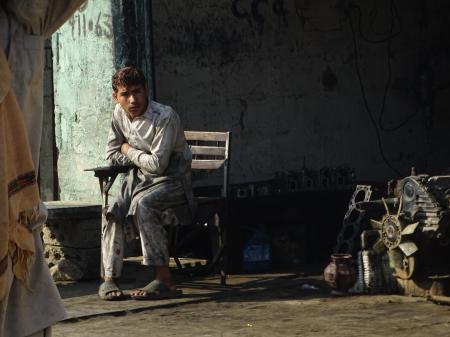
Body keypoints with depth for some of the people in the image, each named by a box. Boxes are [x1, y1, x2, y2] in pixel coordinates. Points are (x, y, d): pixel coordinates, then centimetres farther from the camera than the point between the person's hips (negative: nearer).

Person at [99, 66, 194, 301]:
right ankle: (109, 278, -15)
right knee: (114, 213, -17)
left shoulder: (165, 117, -21)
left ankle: (164, 280, -35)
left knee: (142, 204, -33)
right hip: (141, 177, 7)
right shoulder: (119, 114, 1)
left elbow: (158, 164, -25)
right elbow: (112, 156, 10)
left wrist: (130, 152, -8)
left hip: (172, 179, -7)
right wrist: (142, 158, -5)